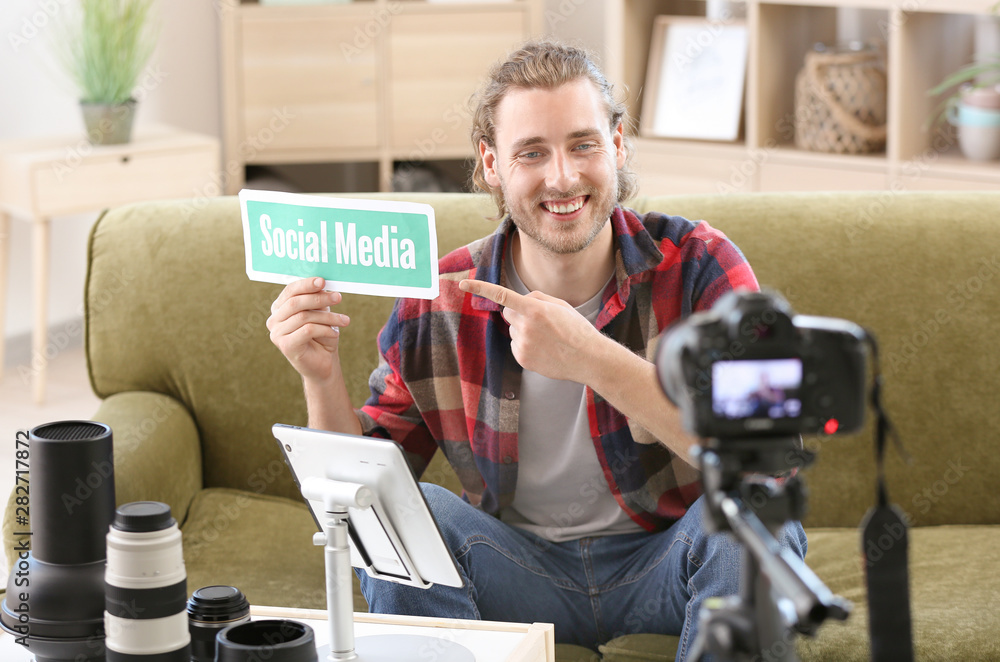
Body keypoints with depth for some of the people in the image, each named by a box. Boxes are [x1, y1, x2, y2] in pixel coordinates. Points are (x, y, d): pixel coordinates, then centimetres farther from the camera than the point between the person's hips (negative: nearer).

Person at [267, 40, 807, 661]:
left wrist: (590, 356, -35)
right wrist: (323, 378, -22)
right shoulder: (438, 302, -8)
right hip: (522, 570, 1)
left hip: (666, 563, -1)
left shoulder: (699, 263, -13)